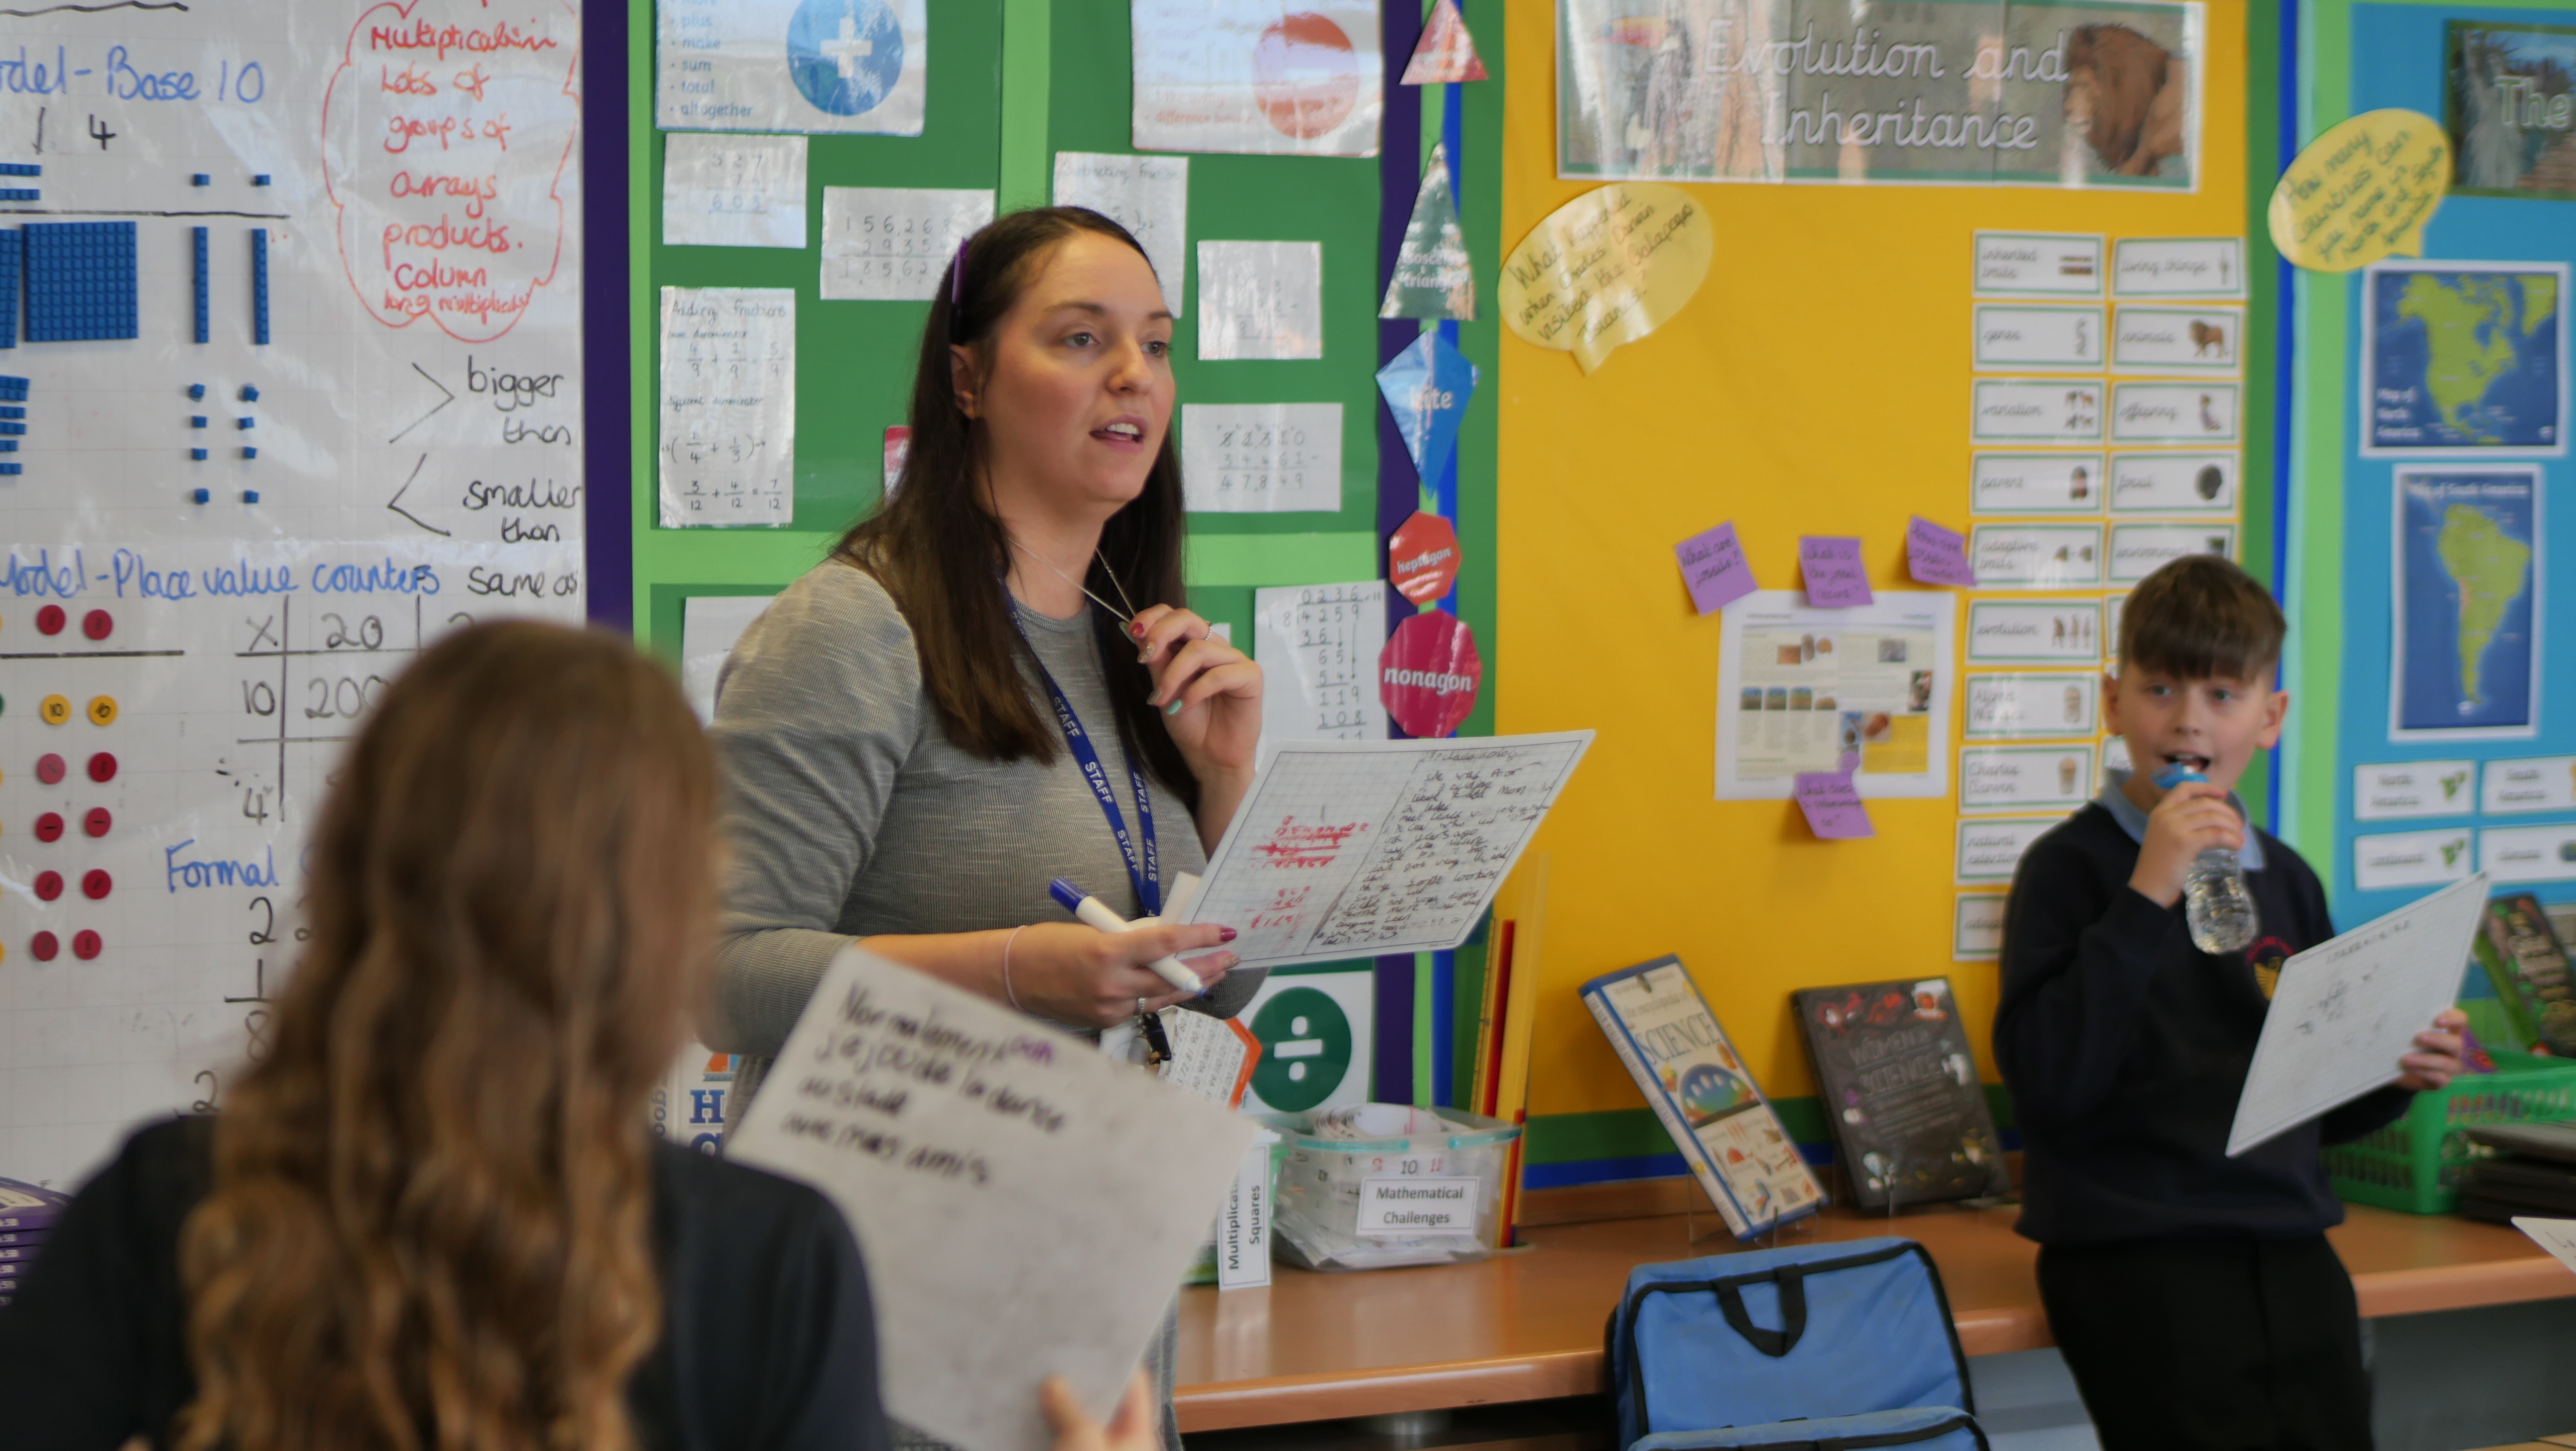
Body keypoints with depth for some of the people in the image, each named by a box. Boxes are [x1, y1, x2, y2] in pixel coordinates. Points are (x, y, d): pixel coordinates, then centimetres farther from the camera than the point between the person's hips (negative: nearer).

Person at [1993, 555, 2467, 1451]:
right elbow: (2046, 1088, -18)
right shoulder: (2073, 867, -4)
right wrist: (2147, 898, -20)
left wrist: (2394, 1077, 0)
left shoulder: (2286, 881, 13)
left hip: (2286, 1250, 5)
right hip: (2134, 1251, -5)